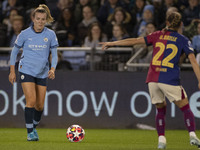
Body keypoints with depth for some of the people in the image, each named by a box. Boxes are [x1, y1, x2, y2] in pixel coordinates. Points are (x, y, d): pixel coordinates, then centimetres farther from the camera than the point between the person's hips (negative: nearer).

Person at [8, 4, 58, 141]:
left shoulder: (50, 35, -1)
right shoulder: (25, 34, -4)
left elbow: (54, 54, 4)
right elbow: (14, 51, 7)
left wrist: (53, 69, -14)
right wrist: (12, 71, 3)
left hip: (42, 73, 3)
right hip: (26, 71, -3)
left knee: (40, 105, 5)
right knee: (31, 101, -17)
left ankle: (34, 127, 29)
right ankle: (30, 132, -12)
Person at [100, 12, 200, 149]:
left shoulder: (158, 35, 11)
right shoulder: (183, 40, 6)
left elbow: (134, 41, 12)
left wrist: (112, 43, 18)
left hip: (153, 79, 3)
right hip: (170, 80, -3)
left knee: (160, 109, 18)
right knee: (186, 108, 9)